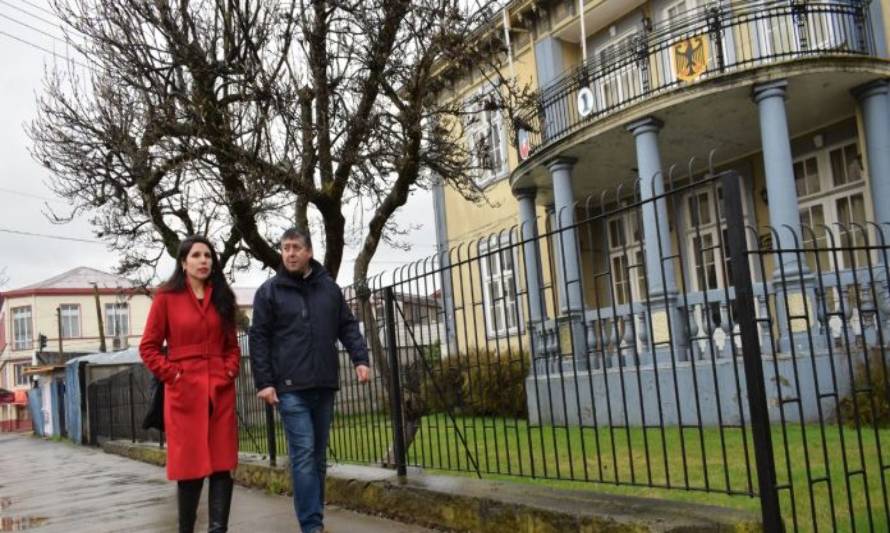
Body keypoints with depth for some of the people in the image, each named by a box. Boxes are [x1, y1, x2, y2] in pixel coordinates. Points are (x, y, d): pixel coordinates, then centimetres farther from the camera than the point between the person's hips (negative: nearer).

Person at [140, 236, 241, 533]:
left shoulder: (222, 297, 13)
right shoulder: (166, 297, 0)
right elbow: (148, 347, 1)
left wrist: (231, 370, 1)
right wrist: (171, 374, -8)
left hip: (220, 391, 4)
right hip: (184, 391, -3)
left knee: (222, 464, -2)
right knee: (190, 465, 0)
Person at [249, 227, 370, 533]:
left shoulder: (330, 288, 12)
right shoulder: (269, 292, 3)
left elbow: (348, 327, 13)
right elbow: (259, 339, 0)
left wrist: (360, 359, -3)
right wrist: (263, 382, -7)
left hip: (324, 385, 4)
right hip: (290, 387, -4)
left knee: (318, 455, 10)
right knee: (303, 455, -10)